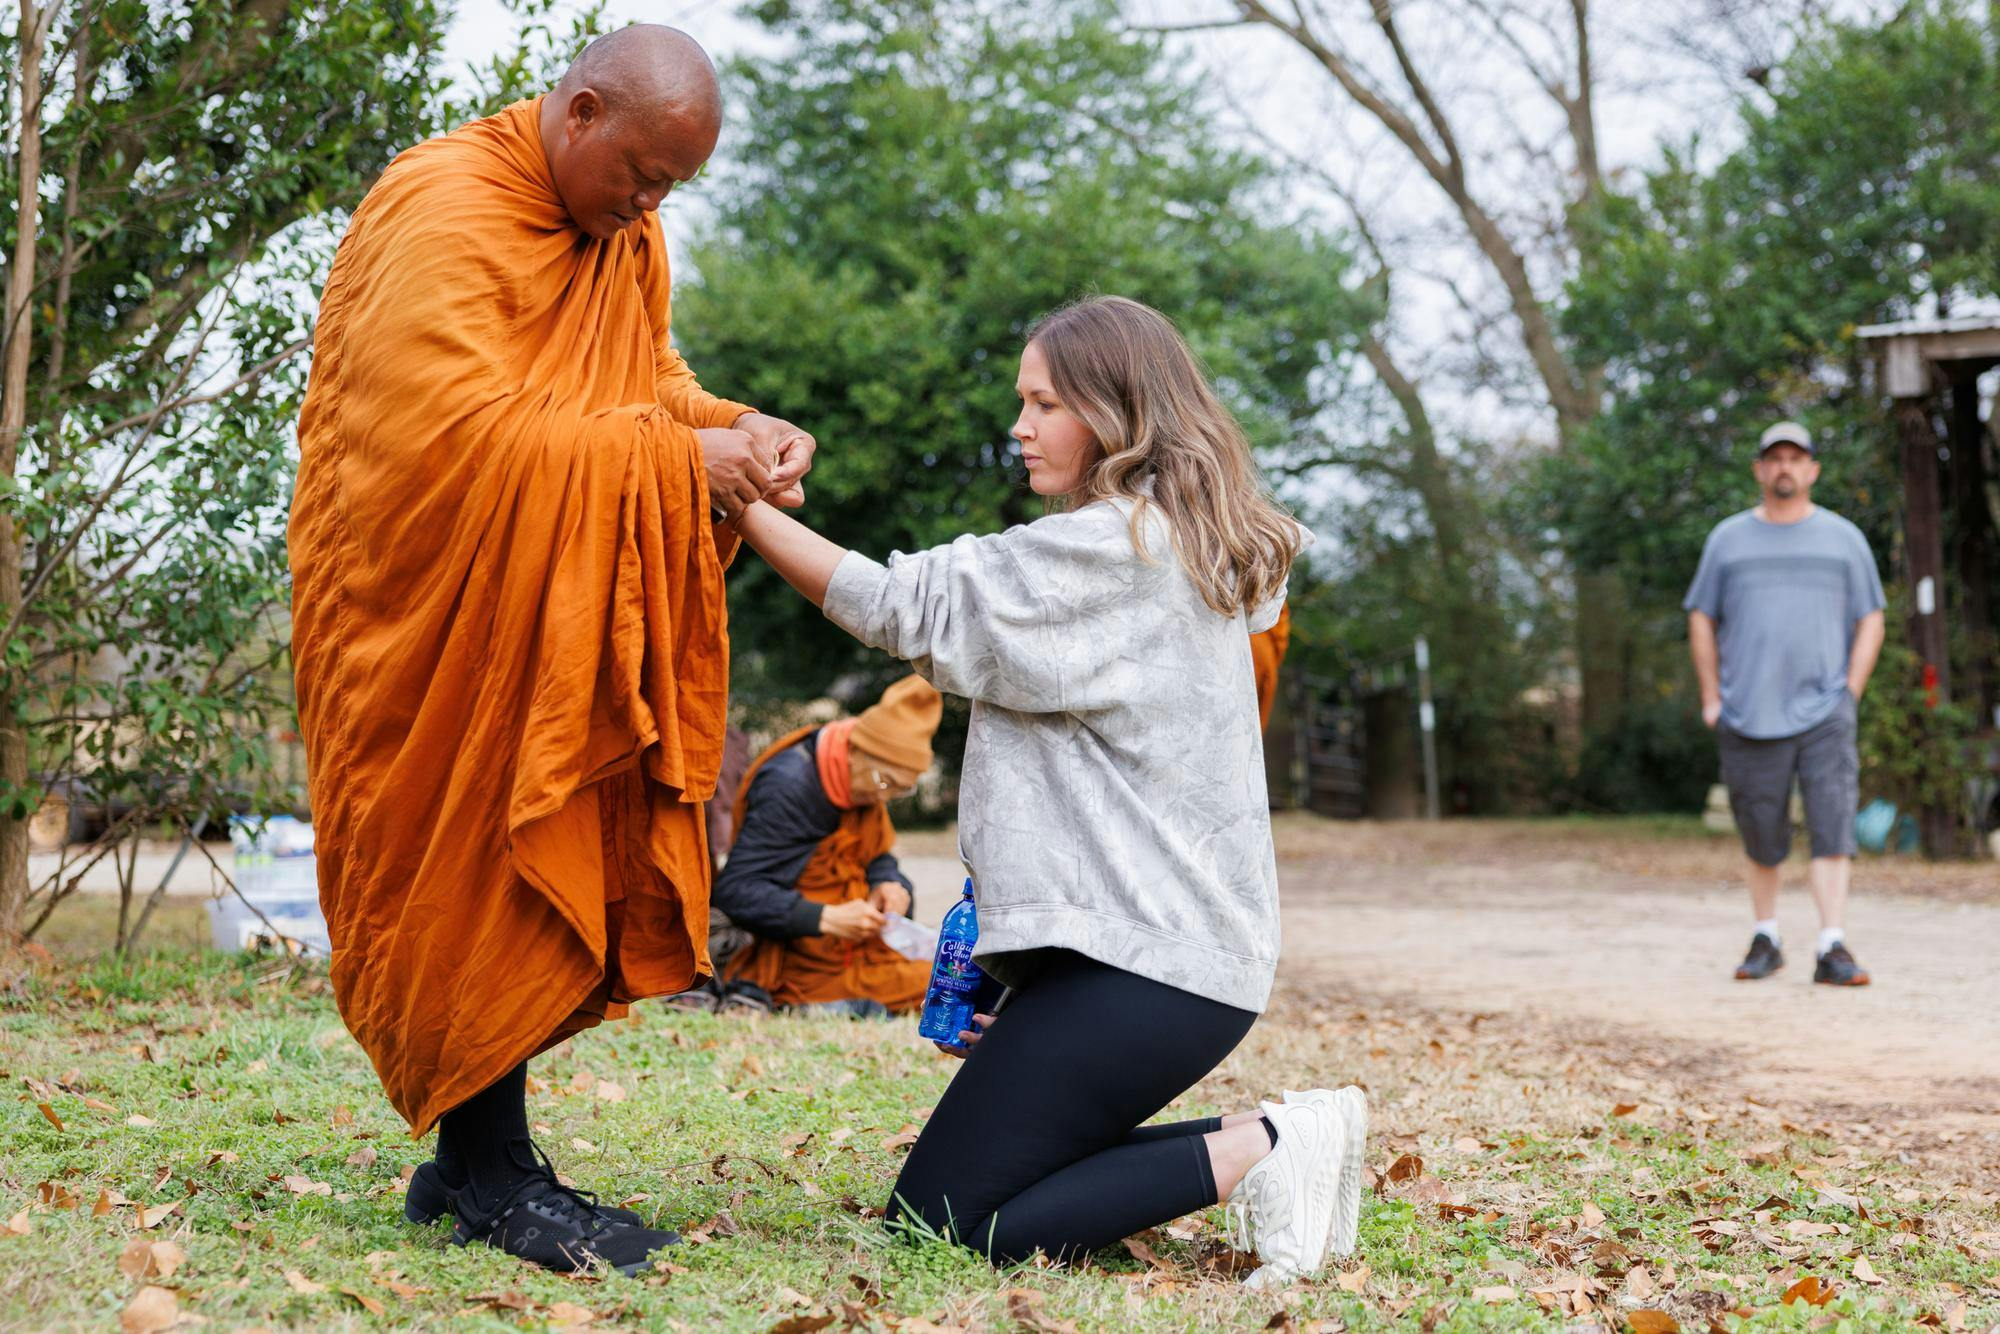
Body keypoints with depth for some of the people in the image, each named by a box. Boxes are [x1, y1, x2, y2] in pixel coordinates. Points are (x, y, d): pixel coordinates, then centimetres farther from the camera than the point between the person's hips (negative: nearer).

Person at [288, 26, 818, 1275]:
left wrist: (741, 433, -11)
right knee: (478, 871, -8)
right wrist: (676, 456, -26)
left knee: (549, 875, 6)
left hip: (551, 620, 8)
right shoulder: (442, 214, -18)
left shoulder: (629, 233, 10)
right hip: (426, 599, -8)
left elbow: (652, 381, 12)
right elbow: (460, 435, -29)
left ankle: (468, 1158, 13)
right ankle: (488, 1173, 0)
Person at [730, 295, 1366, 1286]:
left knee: (939, 1219, -7)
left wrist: (740, 506, -11)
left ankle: (1255, 1152, -9)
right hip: (1195, 941, 10)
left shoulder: (1110, 546, -13)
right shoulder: (1187, 550, 16)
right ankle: (1272, 1145, 7)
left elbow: (903, 607, -14)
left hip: (1140, 958, -10)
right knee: (1001, 1175, 16)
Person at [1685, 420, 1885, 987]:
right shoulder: (1728, 538, 10)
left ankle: (1832, 947, -14)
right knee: (1761, 838, 7)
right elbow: (1701, 620, 12)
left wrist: (1850, 696, -1)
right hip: (1748, 719, 1)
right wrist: (1711, 700, 4)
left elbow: (1870, 621, 10)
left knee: (1833, 827, -12)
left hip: (1823, 712, -1)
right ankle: (1765, 939, 22)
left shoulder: (1843, 538, 9)